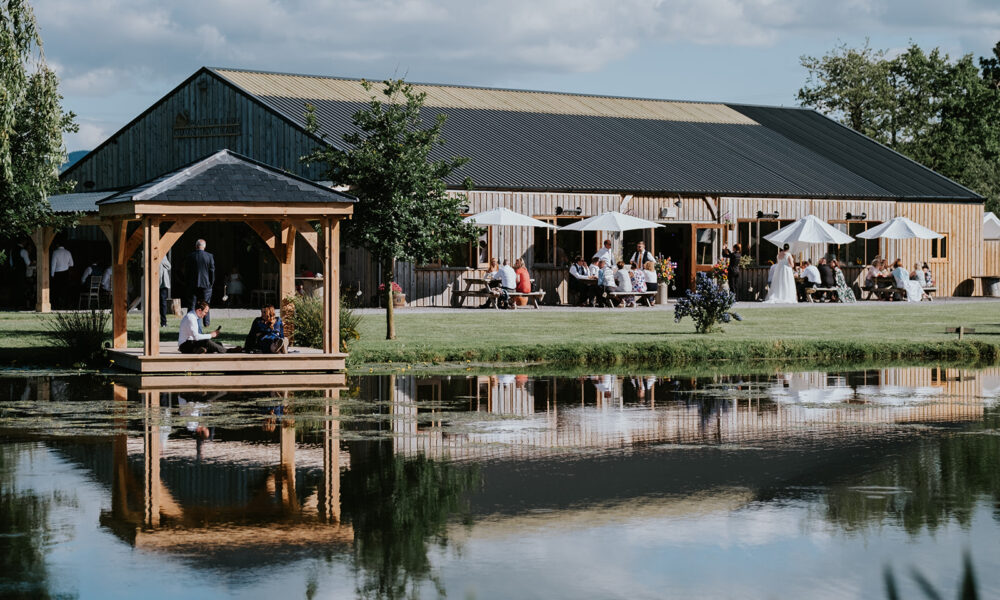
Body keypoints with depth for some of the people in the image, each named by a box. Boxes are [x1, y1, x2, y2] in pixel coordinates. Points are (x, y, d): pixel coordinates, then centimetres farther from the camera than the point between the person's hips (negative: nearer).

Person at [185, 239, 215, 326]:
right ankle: (206, 322, 15)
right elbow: (212, 271, -2)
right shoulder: (209, 256, -5)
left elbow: (186, 271, -1)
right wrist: (212, 283, 7)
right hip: (206, 283, 0)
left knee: (192, 304, 4)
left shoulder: (190, 256, -5)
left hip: (193, 284, 0)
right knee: (205, 303, 10)